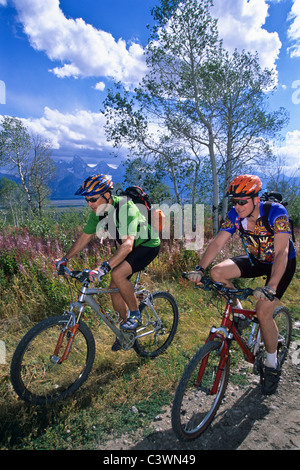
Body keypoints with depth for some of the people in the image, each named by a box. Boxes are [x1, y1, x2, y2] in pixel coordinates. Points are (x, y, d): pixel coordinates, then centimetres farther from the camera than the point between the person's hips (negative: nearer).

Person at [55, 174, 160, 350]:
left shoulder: (125, 208, -33)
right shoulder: (98, 212, -9)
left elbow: (128, 245, -43)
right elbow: (84, 237, 1)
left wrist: (104, 267, -52)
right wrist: (65, 258, -5)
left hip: (148, 244, -7)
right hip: (126, 246, 8)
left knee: (118, 274, -29)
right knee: (115, 290, 2)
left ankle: (135, 314, -6)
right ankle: (127, 326, 25)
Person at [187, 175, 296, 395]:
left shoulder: (276, 212, -29)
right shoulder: (235, 215, -16)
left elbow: (281, 252, -36)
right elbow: (218, 242, -21)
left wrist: (270, 288, -48)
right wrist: (200, 268, -35)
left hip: (281, 263, -4)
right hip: (256, 260, 5)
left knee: (263, 312, -18)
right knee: (217, 272, -19)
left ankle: (272, 365, 8)